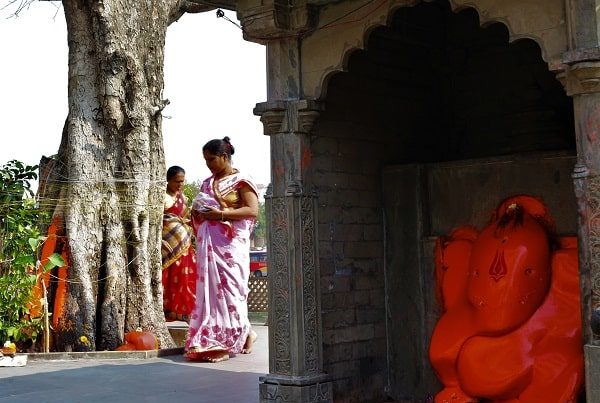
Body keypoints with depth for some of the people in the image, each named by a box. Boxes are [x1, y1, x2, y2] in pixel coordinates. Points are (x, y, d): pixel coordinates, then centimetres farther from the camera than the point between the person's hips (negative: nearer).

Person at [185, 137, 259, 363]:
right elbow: (200, 207, 28)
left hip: (230, 243, -7)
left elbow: (252, 210, -11)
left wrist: (222, 213, -18)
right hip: (208, 242, 7)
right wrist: (197, 212, 4)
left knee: (227, 287, -8)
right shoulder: (208, 183, 19)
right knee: (209, 287, 2)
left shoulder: (241, 181, -1)